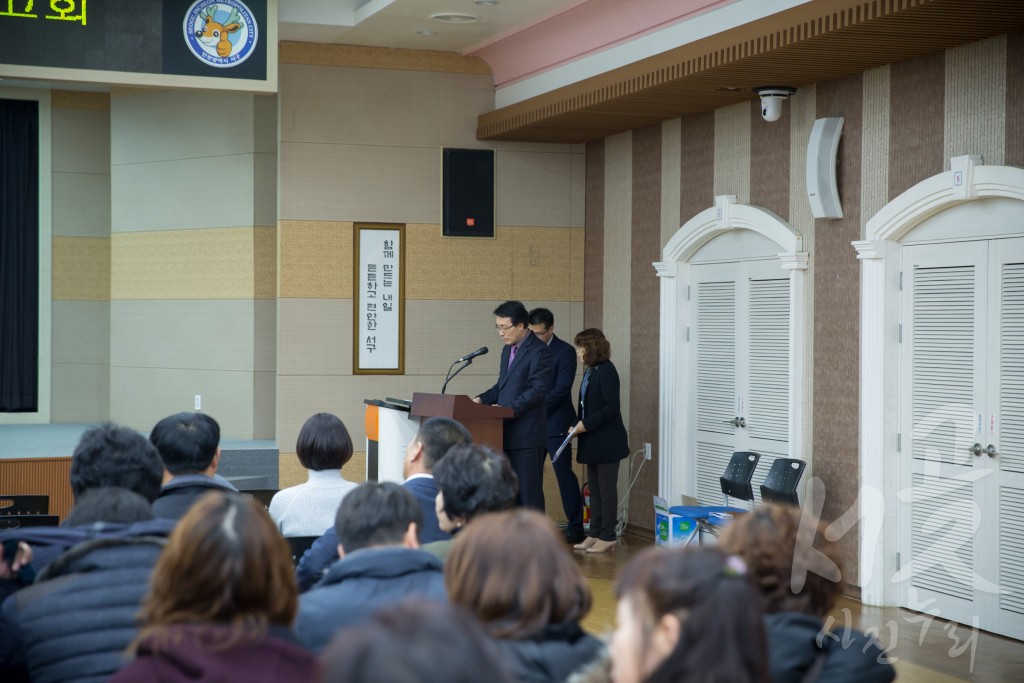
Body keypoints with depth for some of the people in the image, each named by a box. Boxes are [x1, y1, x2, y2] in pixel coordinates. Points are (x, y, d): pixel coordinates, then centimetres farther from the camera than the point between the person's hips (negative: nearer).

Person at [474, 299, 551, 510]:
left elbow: (538, 390, -19)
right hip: (507, 432, 9)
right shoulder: (508, 350, 17)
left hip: (526, 433, -9)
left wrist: (508, 409, -24)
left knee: (528, 491, -4)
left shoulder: (539, 352, -11)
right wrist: (482, 399, 5)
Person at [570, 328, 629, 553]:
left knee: (606, 488, -2)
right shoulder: (590, 371, 12)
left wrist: (586, 424, -18)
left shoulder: (606, 371, -13)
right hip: (593, 441, 9)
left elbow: (611, 407, -19)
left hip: (607, 441, -9)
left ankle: (608, 536, 4)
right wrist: (578, 425, 2)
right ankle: (595, 534, 16)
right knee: (594, 488, 11)